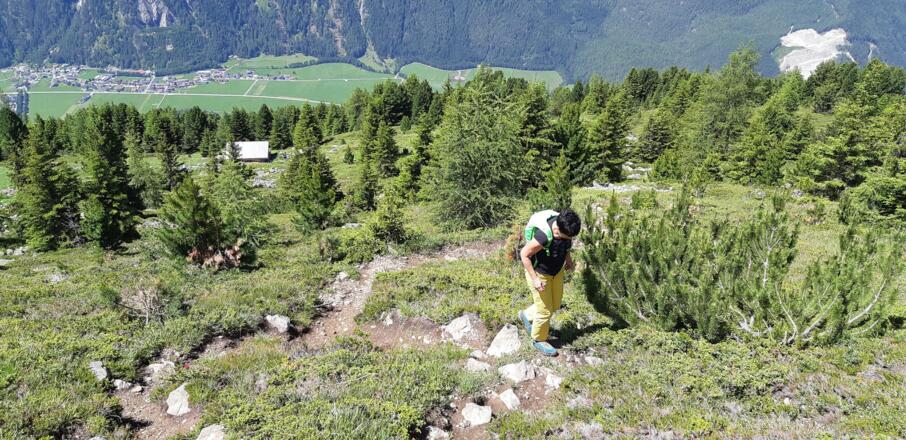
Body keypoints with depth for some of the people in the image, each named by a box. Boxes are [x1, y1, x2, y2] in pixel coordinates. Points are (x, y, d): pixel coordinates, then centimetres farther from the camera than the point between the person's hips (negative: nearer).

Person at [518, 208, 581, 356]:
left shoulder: (564, 227, -16)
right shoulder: (543, 236, -38)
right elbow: (524, 254, -25)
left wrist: (569, 260, 5)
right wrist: (534, 279, -23)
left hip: (556, 271, 7)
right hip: (539, 273, -7)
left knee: (555, 304, 21)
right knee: (545, 311, 5)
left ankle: (527, 315, 44)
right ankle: (539, 340, 31)